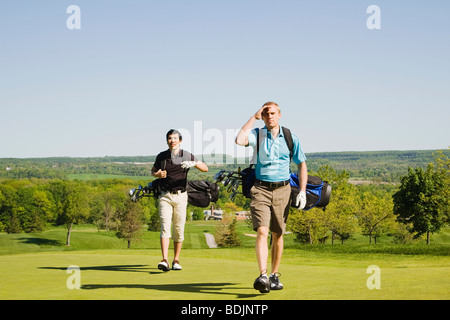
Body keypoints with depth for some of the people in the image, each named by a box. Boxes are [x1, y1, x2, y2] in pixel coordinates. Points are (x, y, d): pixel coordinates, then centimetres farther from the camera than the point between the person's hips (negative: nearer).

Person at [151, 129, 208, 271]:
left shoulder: (187, 156, 0)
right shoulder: (161, 156, 1)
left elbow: (205, 168, -3)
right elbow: (153, 171, 18)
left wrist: (193, 163, -23)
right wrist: (158, 174, -7)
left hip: (180, 196, 1)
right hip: (165, 196, 0)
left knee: (179, 229, 3)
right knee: (165, 227, -13)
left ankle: (176, 260, 16)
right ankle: (164, 260, -21)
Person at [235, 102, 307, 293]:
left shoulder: (291, 139, 6)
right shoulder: (257, 135, 3)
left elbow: (302, 164, 12)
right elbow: (240, 140, -19)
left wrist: (302, 191, 1)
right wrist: (254, 117, -9)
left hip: (282, 190, 2)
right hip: (261, 189, -2)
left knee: (278, 234, 7)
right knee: (262, 231, -16)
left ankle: (275, 276, 18)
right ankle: (263, 275, -23)